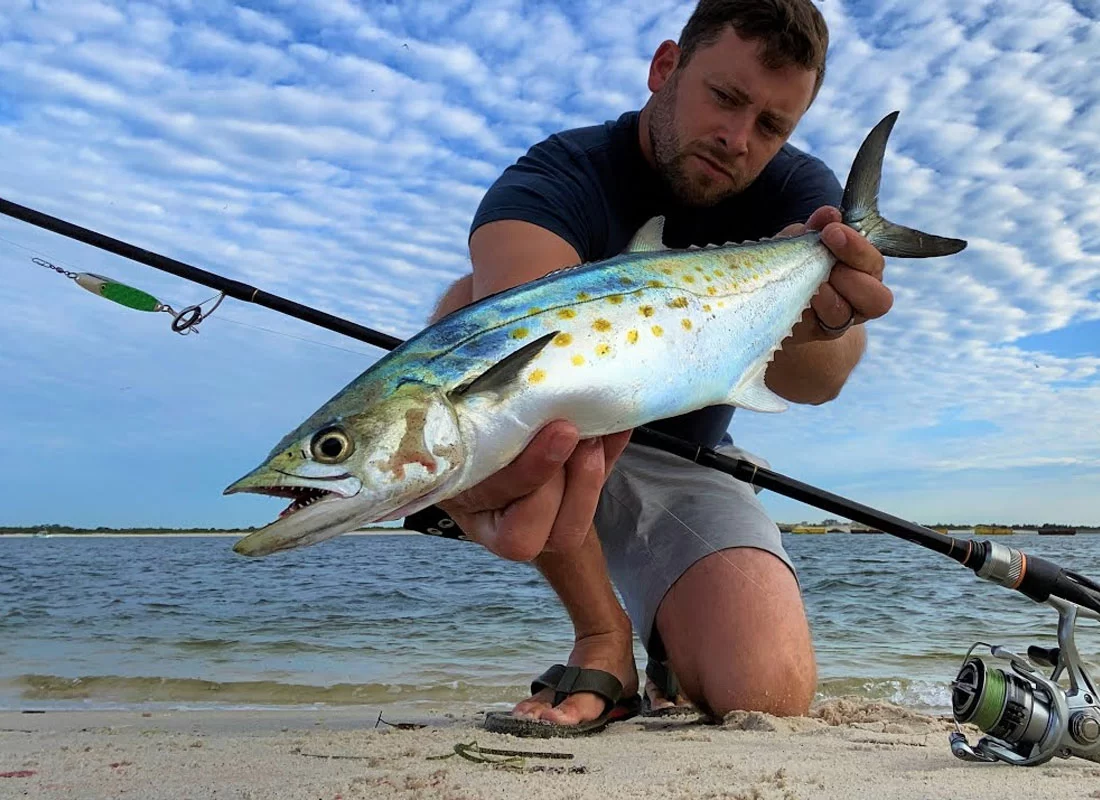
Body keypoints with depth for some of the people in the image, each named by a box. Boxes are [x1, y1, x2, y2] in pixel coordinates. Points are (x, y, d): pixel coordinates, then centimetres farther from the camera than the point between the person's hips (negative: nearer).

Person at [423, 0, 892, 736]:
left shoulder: (798, 192, -9)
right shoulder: (563, 173, -18)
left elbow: (820, 378, -31)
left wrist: (815, 325, -56)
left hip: (684, 464, 1)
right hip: (554, 446, 0)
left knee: (767, 691, -24)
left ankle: (674, 650, 17)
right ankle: (604, 641, -19)